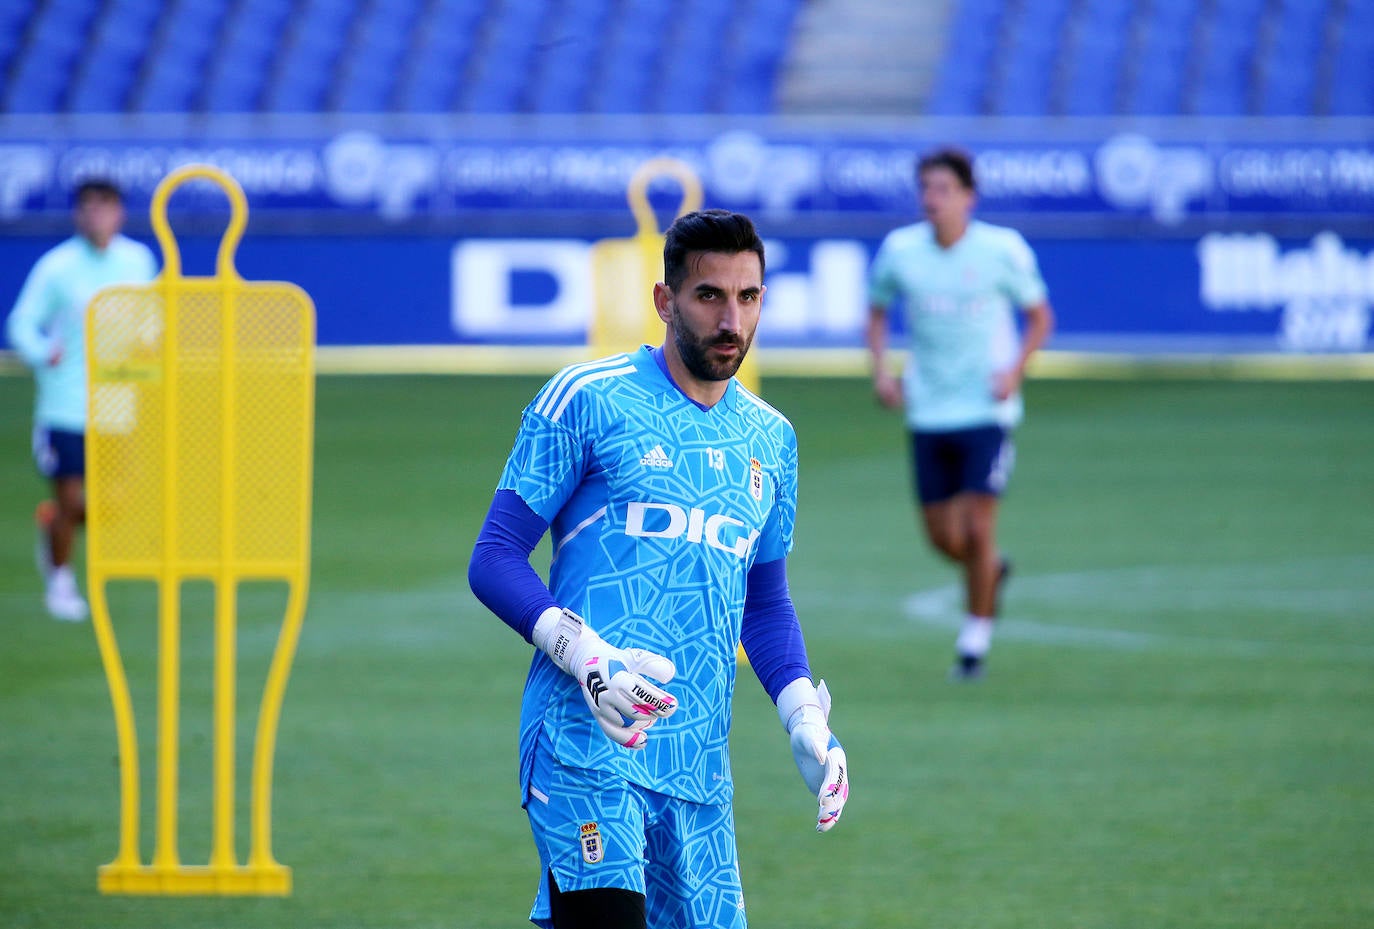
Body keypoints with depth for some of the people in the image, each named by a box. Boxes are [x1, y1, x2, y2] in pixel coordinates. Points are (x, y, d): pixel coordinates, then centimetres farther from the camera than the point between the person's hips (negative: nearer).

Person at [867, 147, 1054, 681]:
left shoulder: (1002, 250, -8)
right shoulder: (899, 250, -2)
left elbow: (1040, 316, 4)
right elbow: (877, 310, 14)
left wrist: (1016, 369, -11)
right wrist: (880, 370, -1)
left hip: (987, 411, -3)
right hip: (928, 412, 3)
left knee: (977, 527, -9)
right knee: (942, 537, 5)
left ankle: (975, 641, 7)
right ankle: (992, 570, 40)